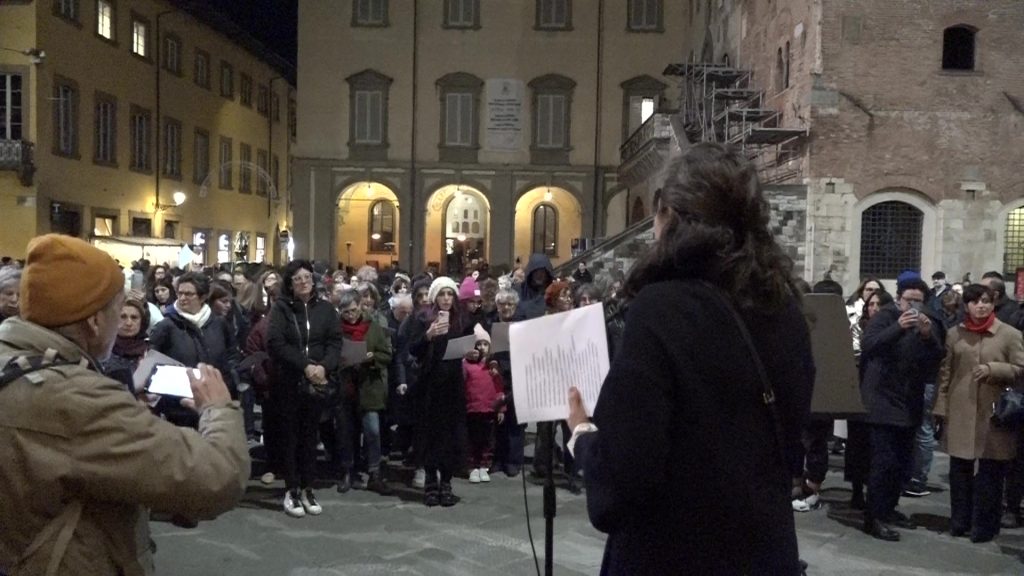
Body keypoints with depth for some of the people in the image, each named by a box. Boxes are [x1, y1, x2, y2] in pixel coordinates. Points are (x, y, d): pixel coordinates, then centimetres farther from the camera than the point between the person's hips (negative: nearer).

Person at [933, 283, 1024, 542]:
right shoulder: (955, 334, 7)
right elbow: (945, 373, 9)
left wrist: (992, 369, -18)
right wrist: (941, 407, 5)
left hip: (994, 414, -3)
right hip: (960, 413, 3)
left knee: (990, 472, 3)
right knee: (959, 468, 10)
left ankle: (985, 525, 16)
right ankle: (960, 520, 23)